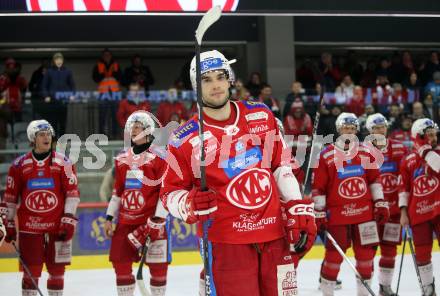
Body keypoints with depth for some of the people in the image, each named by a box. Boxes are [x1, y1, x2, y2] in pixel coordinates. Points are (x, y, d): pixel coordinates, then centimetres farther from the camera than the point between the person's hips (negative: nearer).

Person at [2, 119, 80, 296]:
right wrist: (9, 224, 7)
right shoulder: (19, 164, 4)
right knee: (31, 270, 0)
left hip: (57, 227, 0)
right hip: (29, 227, 0)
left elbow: (73, 192, 1)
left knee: (57, 269, 7)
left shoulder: (63, 162, 2)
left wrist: (68, 220, -5)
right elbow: (10, 197, 9)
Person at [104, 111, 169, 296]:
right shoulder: (122, 160, 11)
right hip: (126, 220, 6)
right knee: (120, 262, 7)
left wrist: (157, 220, -14)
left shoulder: (158, 158, -8)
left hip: (151, 220, -5)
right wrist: (109, 218, 14)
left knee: (157, 265, -1)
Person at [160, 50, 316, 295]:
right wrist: (190, 206, -18)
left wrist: (300, 211, 7)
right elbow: (170, 192, 3)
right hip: (226, 241, -3)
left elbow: (282, 166, 13)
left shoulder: (261, 115, 6)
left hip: (274, 233, 4)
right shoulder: (185, 139, -4)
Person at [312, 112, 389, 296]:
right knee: (334, 255, -2)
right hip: (337, 213, -3)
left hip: (364, 212, 3)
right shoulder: (326, 156, -3)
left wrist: (380, 203, 8)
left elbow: (375, 179, 14)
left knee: (366, 253, 5)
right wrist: (319, 213, -3)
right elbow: (318, 187, -1)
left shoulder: (366, 152, 8)